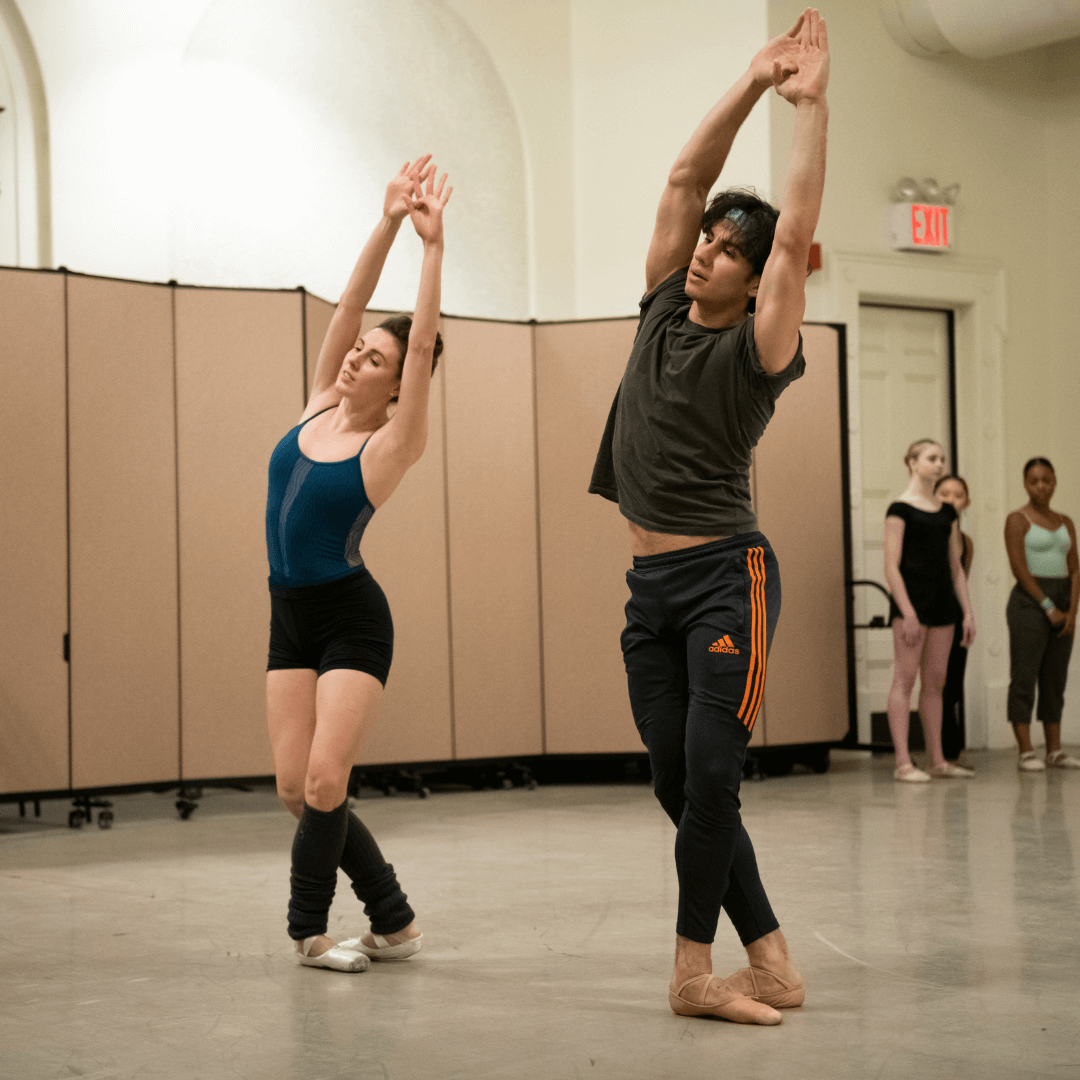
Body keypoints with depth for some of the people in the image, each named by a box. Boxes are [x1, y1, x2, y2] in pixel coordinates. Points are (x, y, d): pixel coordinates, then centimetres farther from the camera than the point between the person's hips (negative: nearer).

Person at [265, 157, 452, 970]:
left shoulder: (392, 443, -8)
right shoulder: (321, 406, 7)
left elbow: (423, 345, -20)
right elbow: (351, 305, 3)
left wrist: (433, 242, -22)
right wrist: (388, 224, -5)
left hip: (352, 619, -6)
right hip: (291, 618, 6)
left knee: (323, 783, -13)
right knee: (295, 788, 2)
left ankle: (309, 930, 5)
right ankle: (394, 920, 14)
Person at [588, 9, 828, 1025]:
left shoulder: (754, 350, -5)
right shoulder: (663, 309, 10)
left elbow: (795, 231, -11)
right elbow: (685, 180, 9)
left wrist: (811, 103, -7)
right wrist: (751, 82, 7)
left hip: (727, 574, -6)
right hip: (651, 585, 7)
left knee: (710, 775, -10)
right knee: (678, 785, 4)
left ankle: (694, 971, 0)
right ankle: (771, 961, 10)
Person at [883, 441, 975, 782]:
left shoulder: (947, 511, 14)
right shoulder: (901, 509, -6)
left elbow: (956, 566, 16)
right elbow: (891, 566, -11)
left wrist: (967, 612, 10)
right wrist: (906, 612, -17)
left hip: (943, 600, 7)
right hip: (911, 597, -7)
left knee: (935, 682, 9)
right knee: (904, 679, -6)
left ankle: (937, 760, 13)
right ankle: (903, 762, -7)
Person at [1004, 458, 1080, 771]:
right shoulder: (1017, 520, -3)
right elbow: (1019, 569, -11)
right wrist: (1048, 607, -13)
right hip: (1030, 602, -6)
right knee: (1024, 678, -7)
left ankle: (1055, 751, 11)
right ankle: (1026, 753, -8)